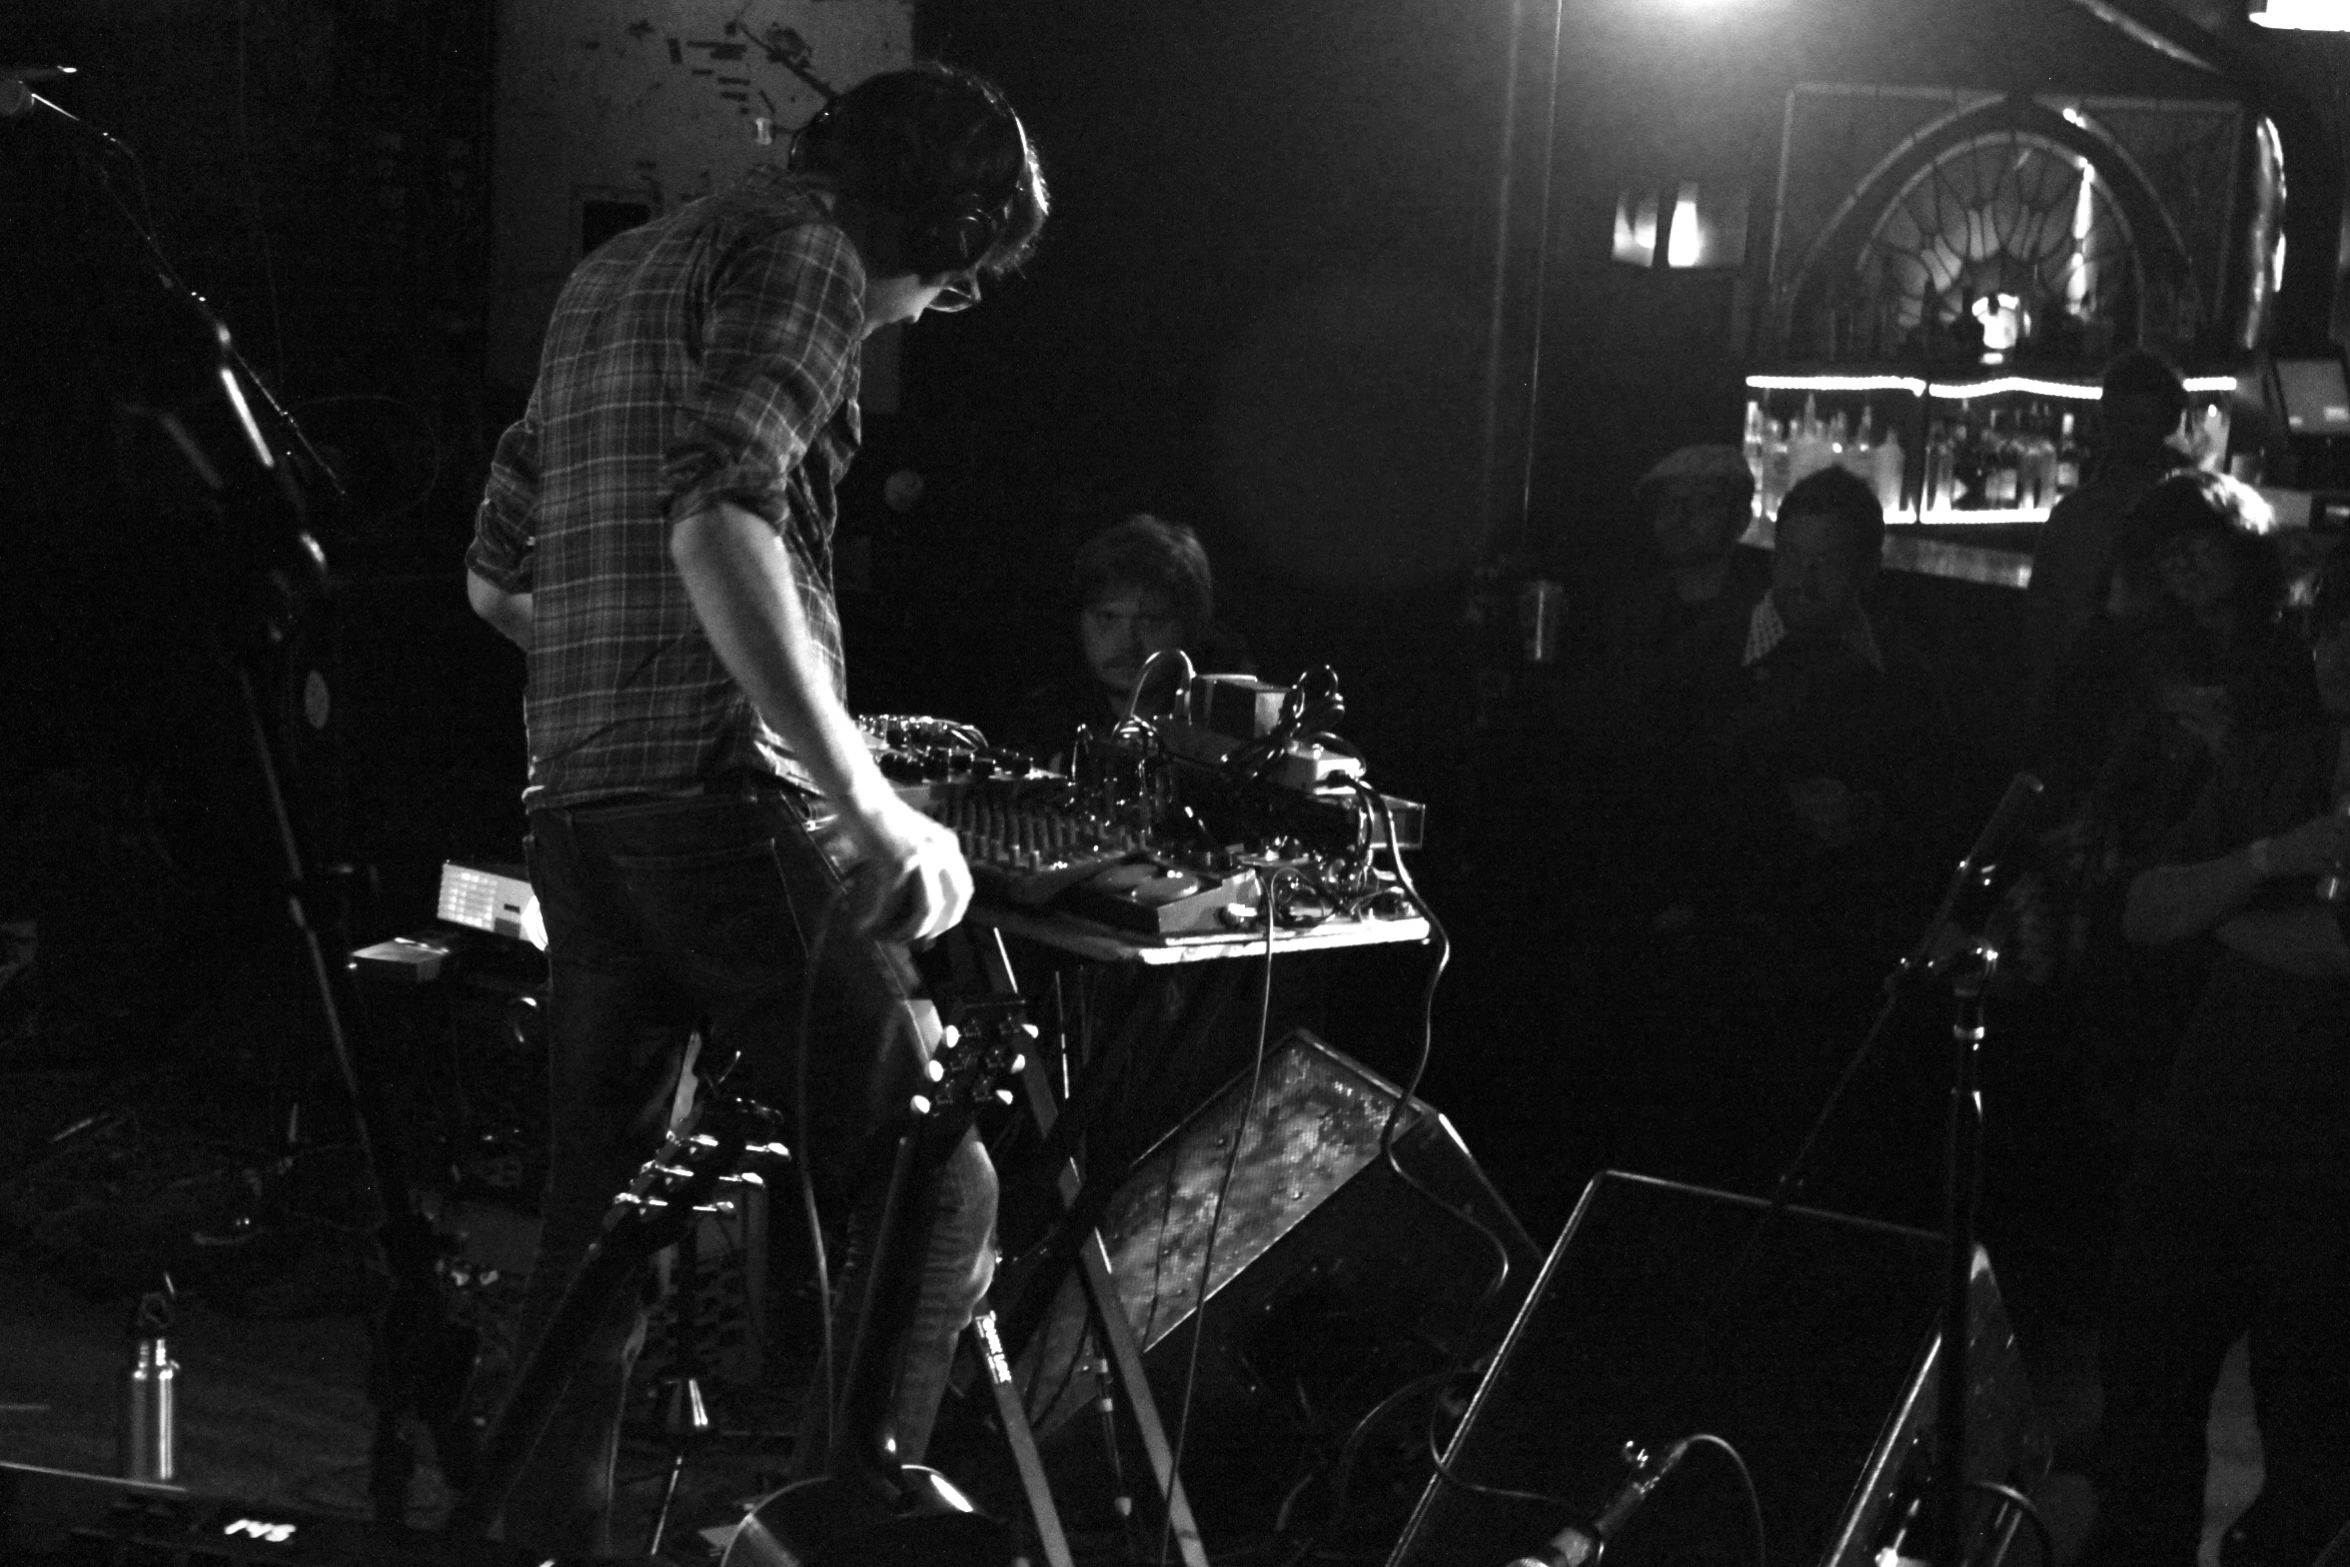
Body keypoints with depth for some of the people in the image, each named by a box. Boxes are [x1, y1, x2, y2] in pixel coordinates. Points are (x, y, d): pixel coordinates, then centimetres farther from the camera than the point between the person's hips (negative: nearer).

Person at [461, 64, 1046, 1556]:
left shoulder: (614, 273, 23)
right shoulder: (802, 255, -6)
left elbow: (495, 575, 27)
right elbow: (720, 524, -23)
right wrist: (870, 800, -22)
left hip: (579, 806, 9)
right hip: (729, 802, -9)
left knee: (597, 1215, 14)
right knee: (931, 1187, -5)